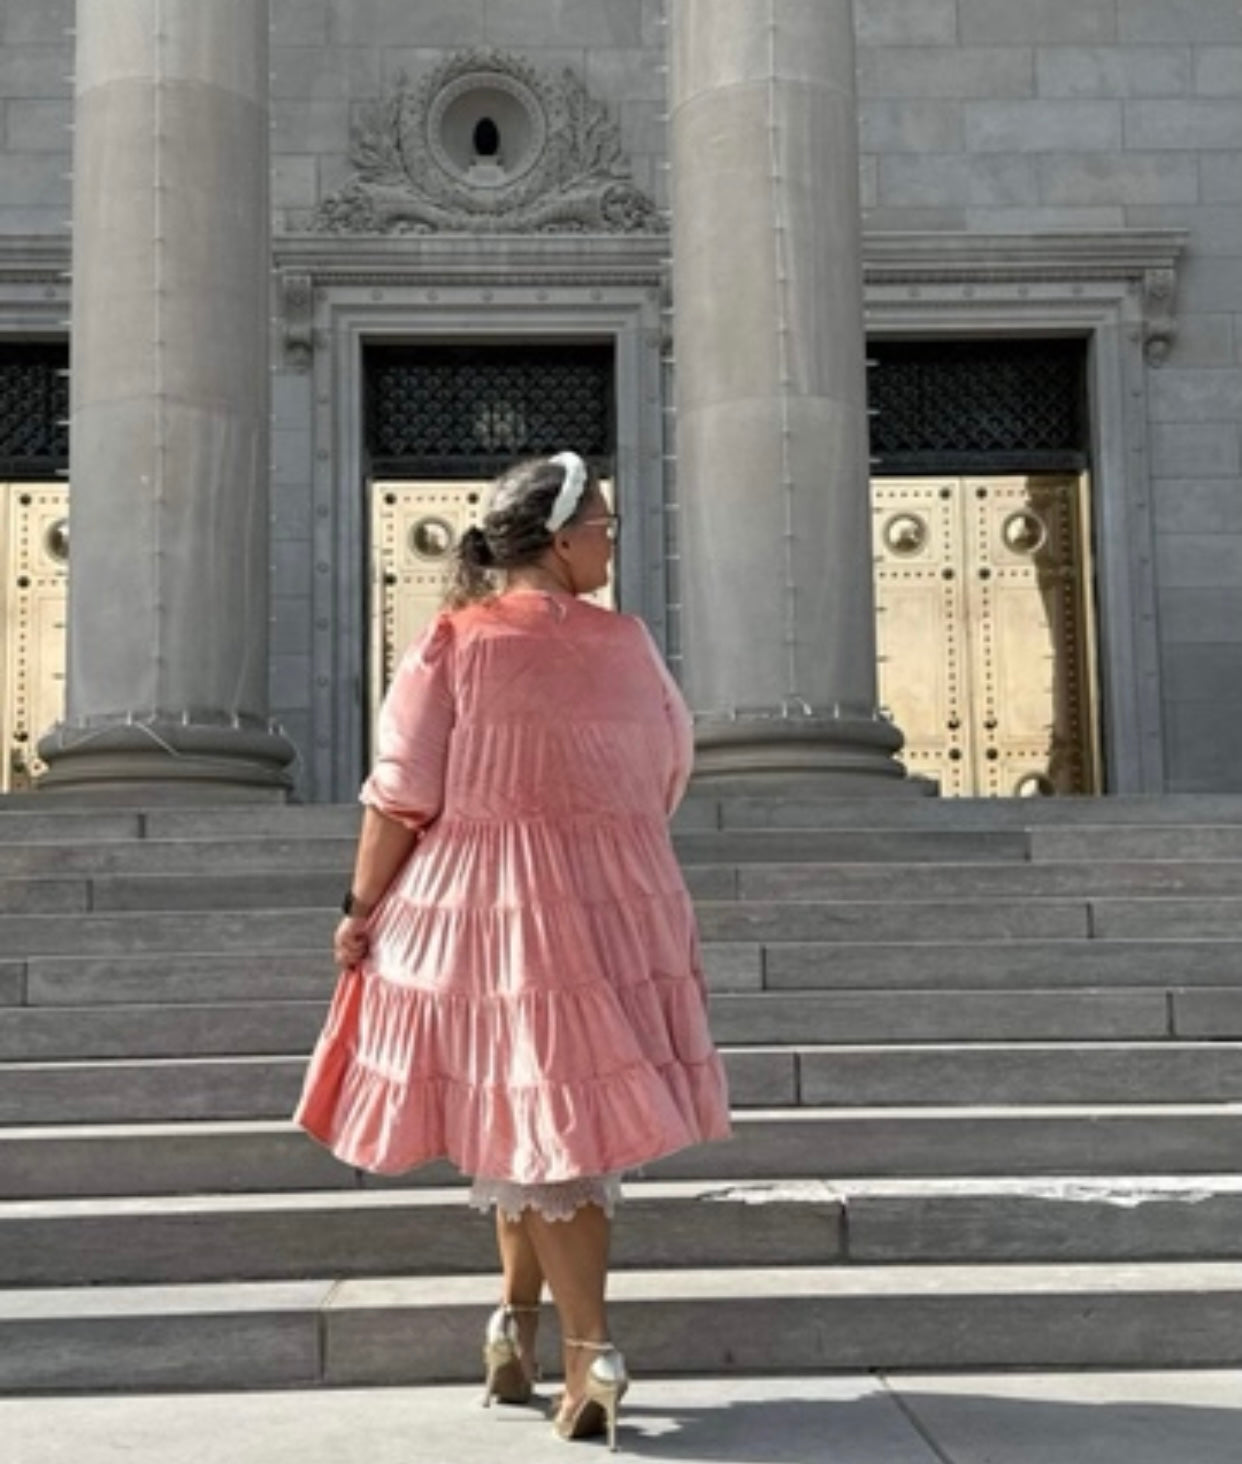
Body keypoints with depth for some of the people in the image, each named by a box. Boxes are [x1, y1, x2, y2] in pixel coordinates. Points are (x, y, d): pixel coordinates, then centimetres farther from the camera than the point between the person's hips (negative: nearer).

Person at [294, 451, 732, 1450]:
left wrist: (363, 907, 2)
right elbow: (670, 774, 12)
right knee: (577, 1111, 14)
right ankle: (521, 1321, 21)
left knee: (529, 1116, 5)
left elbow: (403, 795, -7)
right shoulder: (626, 642, 1)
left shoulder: (458, 640, -5)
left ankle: (590, 1352, 3)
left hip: (490, 905, -2)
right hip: (616, 904, 2)